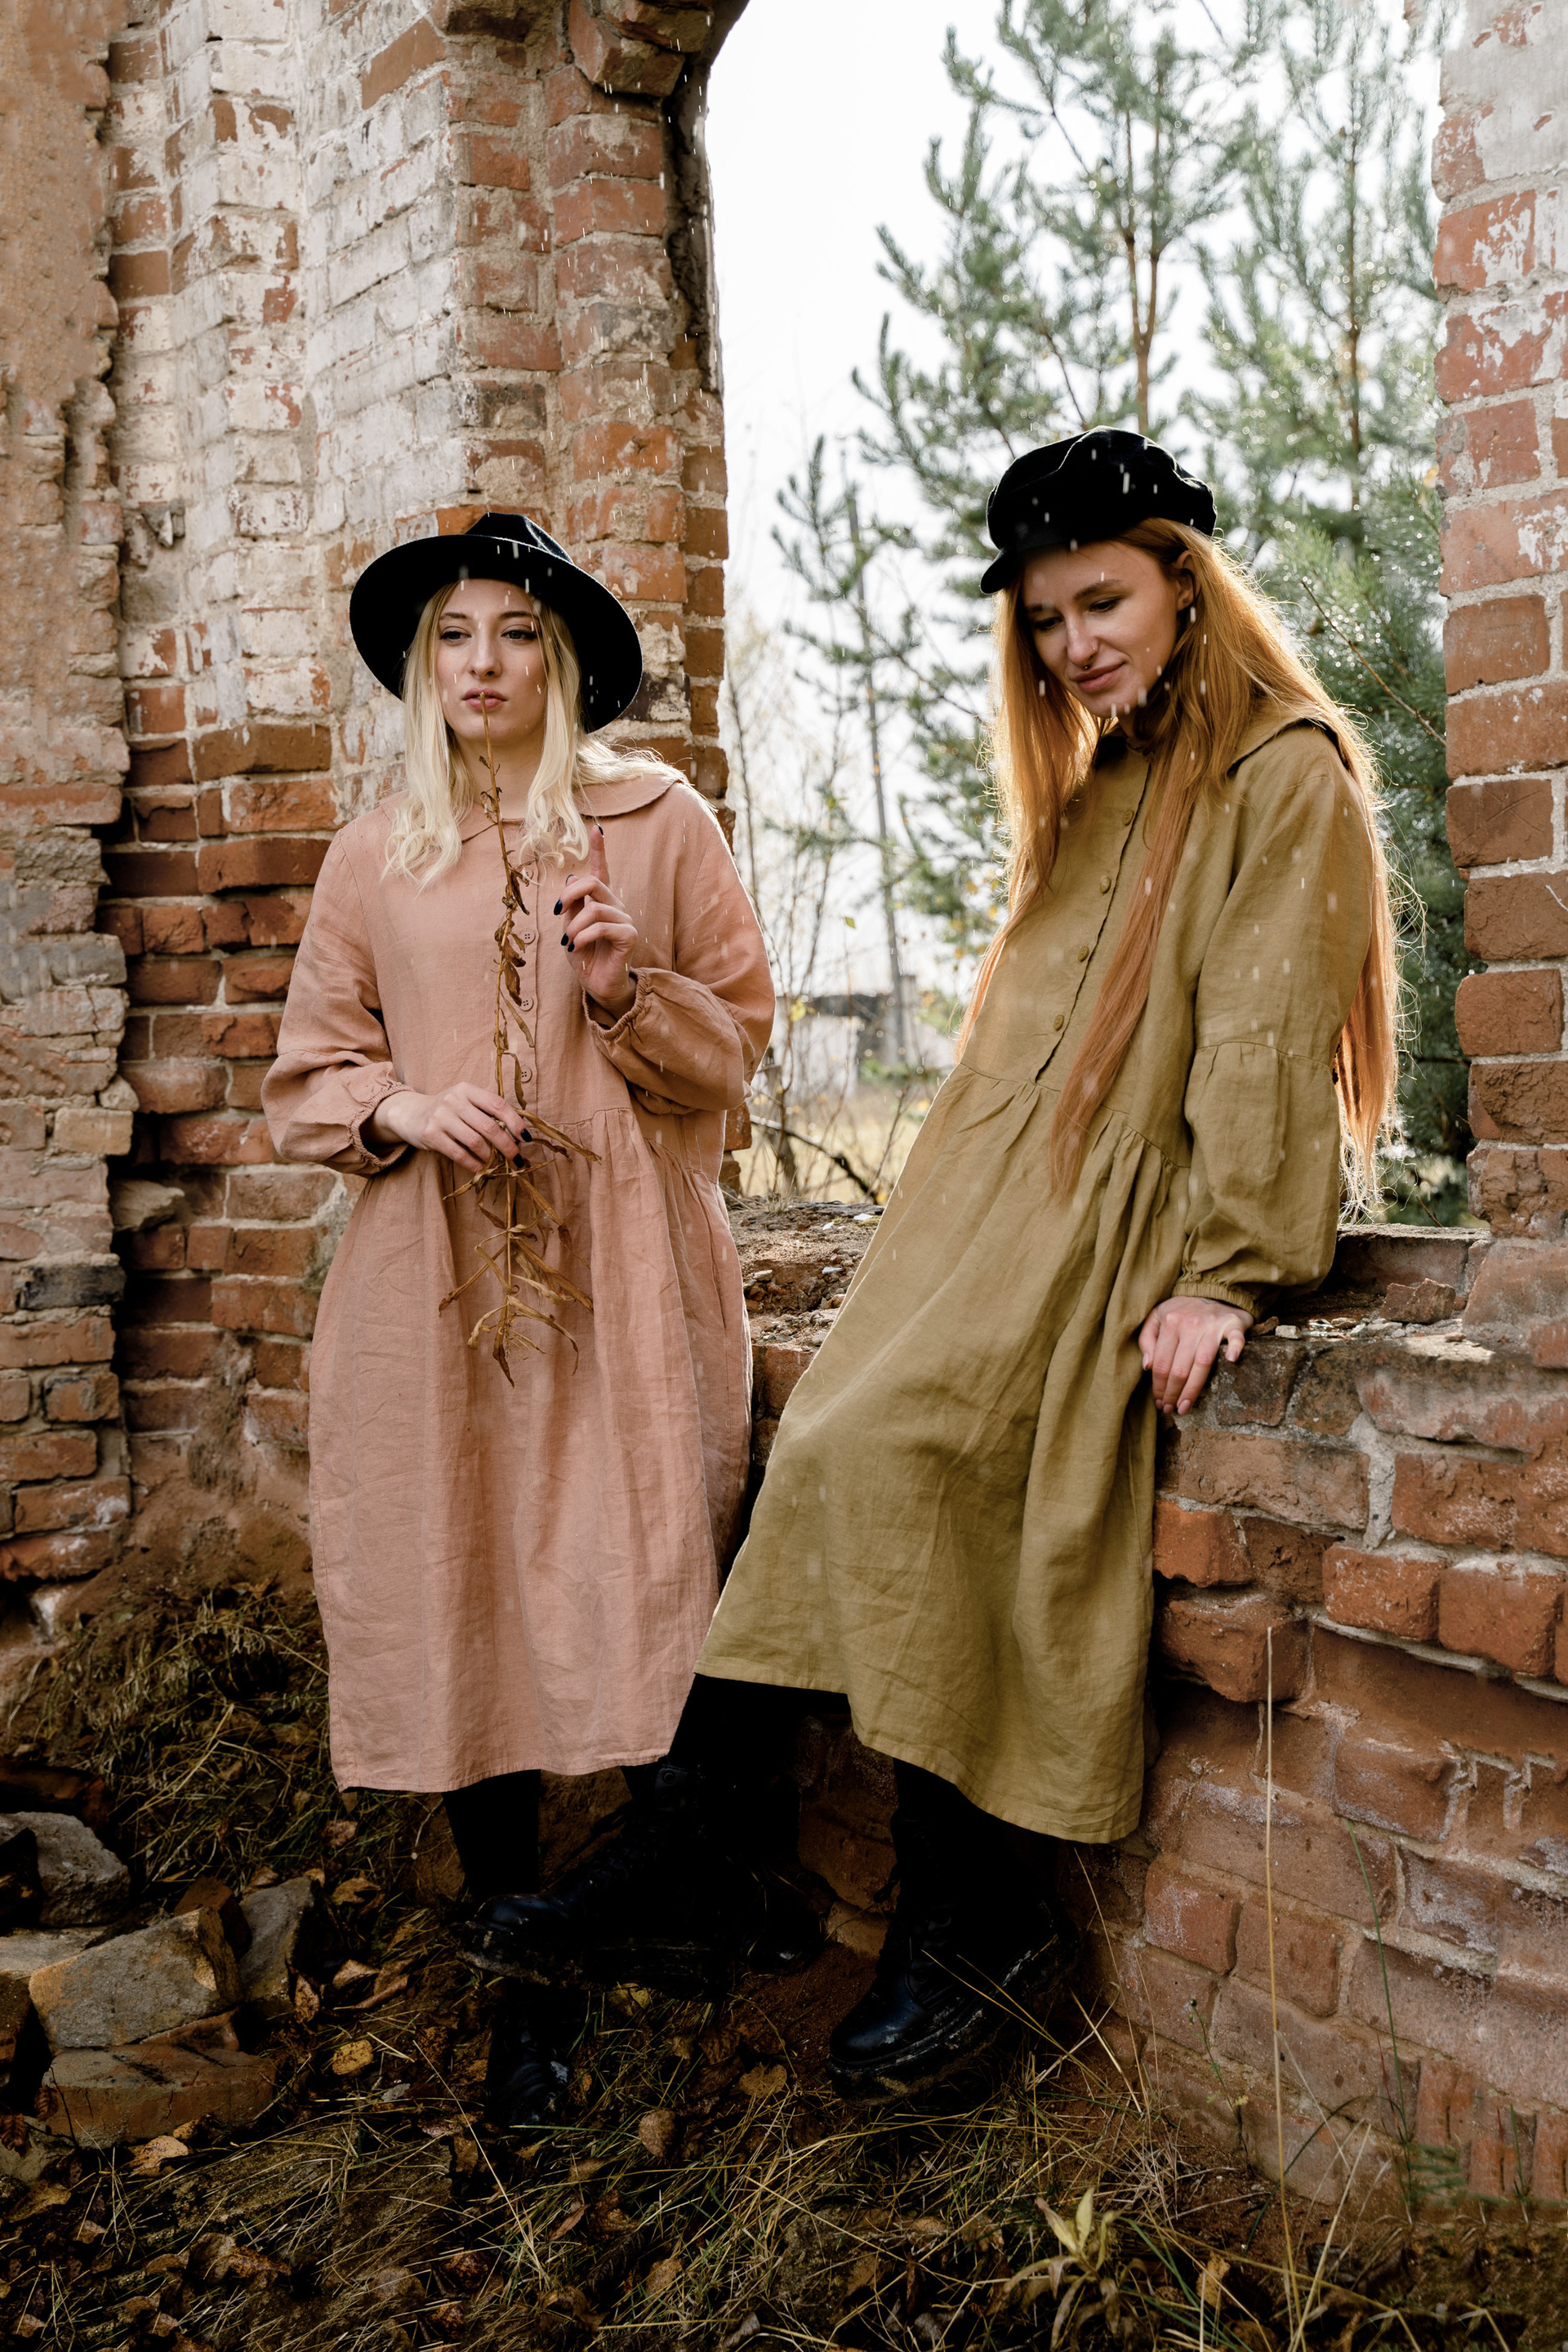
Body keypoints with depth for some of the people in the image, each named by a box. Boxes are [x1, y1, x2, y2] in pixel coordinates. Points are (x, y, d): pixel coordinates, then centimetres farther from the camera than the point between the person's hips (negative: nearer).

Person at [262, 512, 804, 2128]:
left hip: (622, 1272, -1)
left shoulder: (660, 824, 8)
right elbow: (308, 1072, 16)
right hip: (432, 1281, 2)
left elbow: (736, 1042, 9)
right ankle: (522, 1989, 15)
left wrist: (629, 990, -10)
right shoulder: (375, 858, 13)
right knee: (461, 1614, 1)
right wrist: (401, 1106, -6)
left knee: (642, 1606, -7)